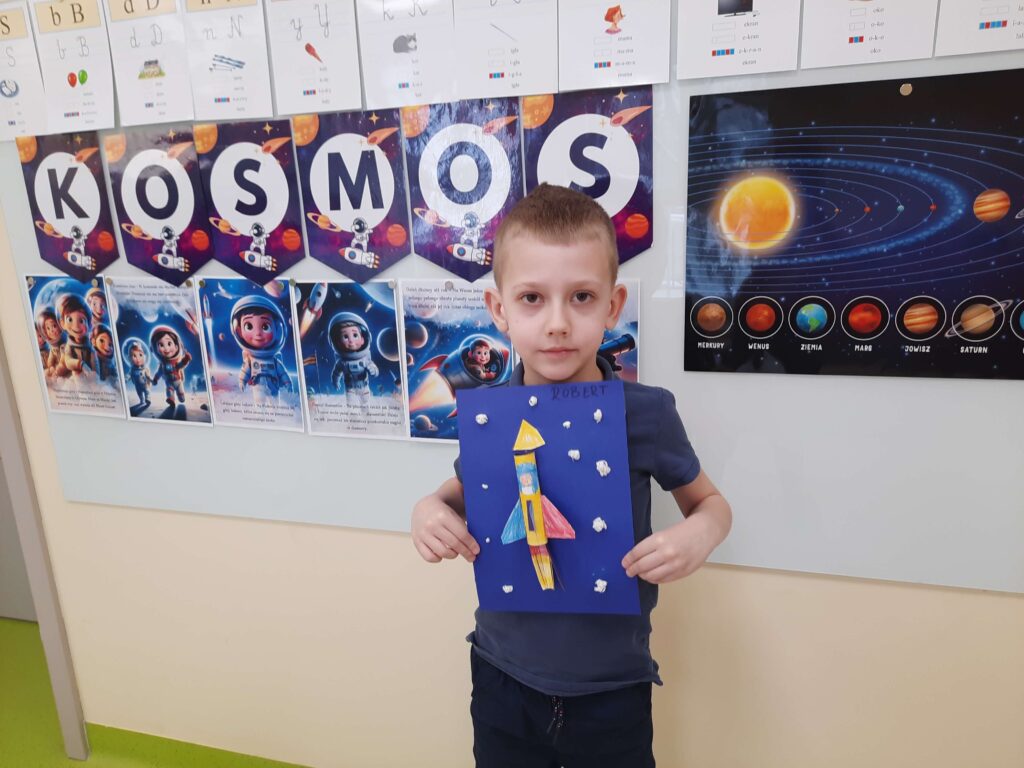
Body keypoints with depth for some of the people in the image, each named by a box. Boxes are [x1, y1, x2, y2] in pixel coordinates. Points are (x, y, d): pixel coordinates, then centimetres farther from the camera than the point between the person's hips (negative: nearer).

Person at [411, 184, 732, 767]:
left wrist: (699, 534, -23)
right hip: (503, 677, 2)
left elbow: (710, 501, -1)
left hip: (612, 687, -1)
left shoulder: (647, 413, -18)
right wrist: (431, 509, -13)